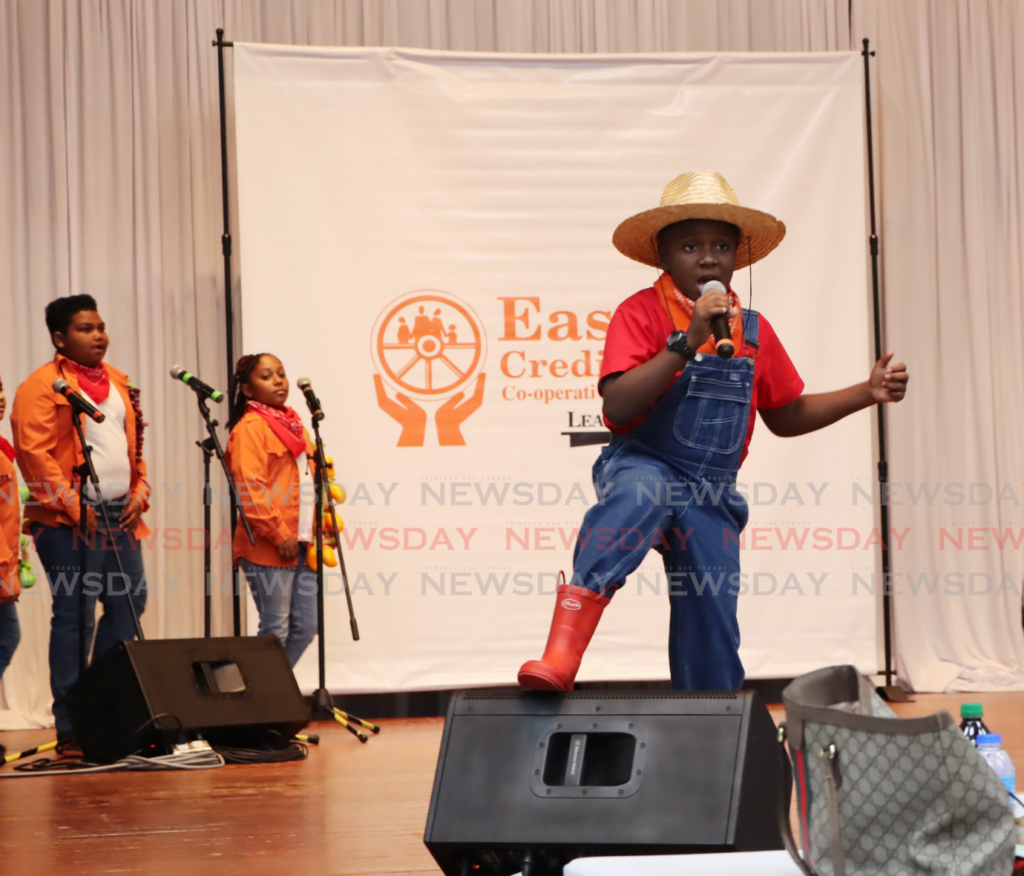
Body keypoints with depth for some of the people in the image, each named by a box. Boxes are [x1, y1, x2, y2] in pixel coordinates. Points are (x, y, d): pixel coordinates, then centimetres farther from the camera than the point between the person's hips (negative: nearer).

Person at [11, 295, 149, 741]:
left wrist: (139, 493, 7)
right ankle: (70, 724, -2)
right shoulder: (42, 386, -6)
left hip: (120, 515, 8)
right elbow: (33, 453, -13)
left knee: (129, 603, 10)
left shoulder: (118, 382, 18)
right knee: (74, 614, -7)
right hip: (70, 519, -8)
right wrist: (72, 505, -17)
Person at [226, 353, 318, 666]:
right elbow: (250, 491, -17)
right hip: (270, 547, -8)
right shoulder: (250, 428, -9)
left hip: (300, 544, 8)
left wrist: (315, 532, 15)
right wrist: (279, 536, -18)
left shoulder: (291, 423, 18)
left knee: (305, 625, 9)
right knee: (276, 629, -3)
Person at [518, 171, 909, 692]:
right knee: (641, 493, -40)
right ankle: (561, 651, -47)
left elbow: (787, 416, 21)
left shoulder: (755, 332, 10)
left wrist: (867, 393, 12)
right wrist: (687, 342, -24)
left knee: (712, 633, 4)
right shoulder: (642, 313, -6)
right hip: (642, 467, -5)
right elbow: (618, 407, -19)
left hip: (711, 497, 6)